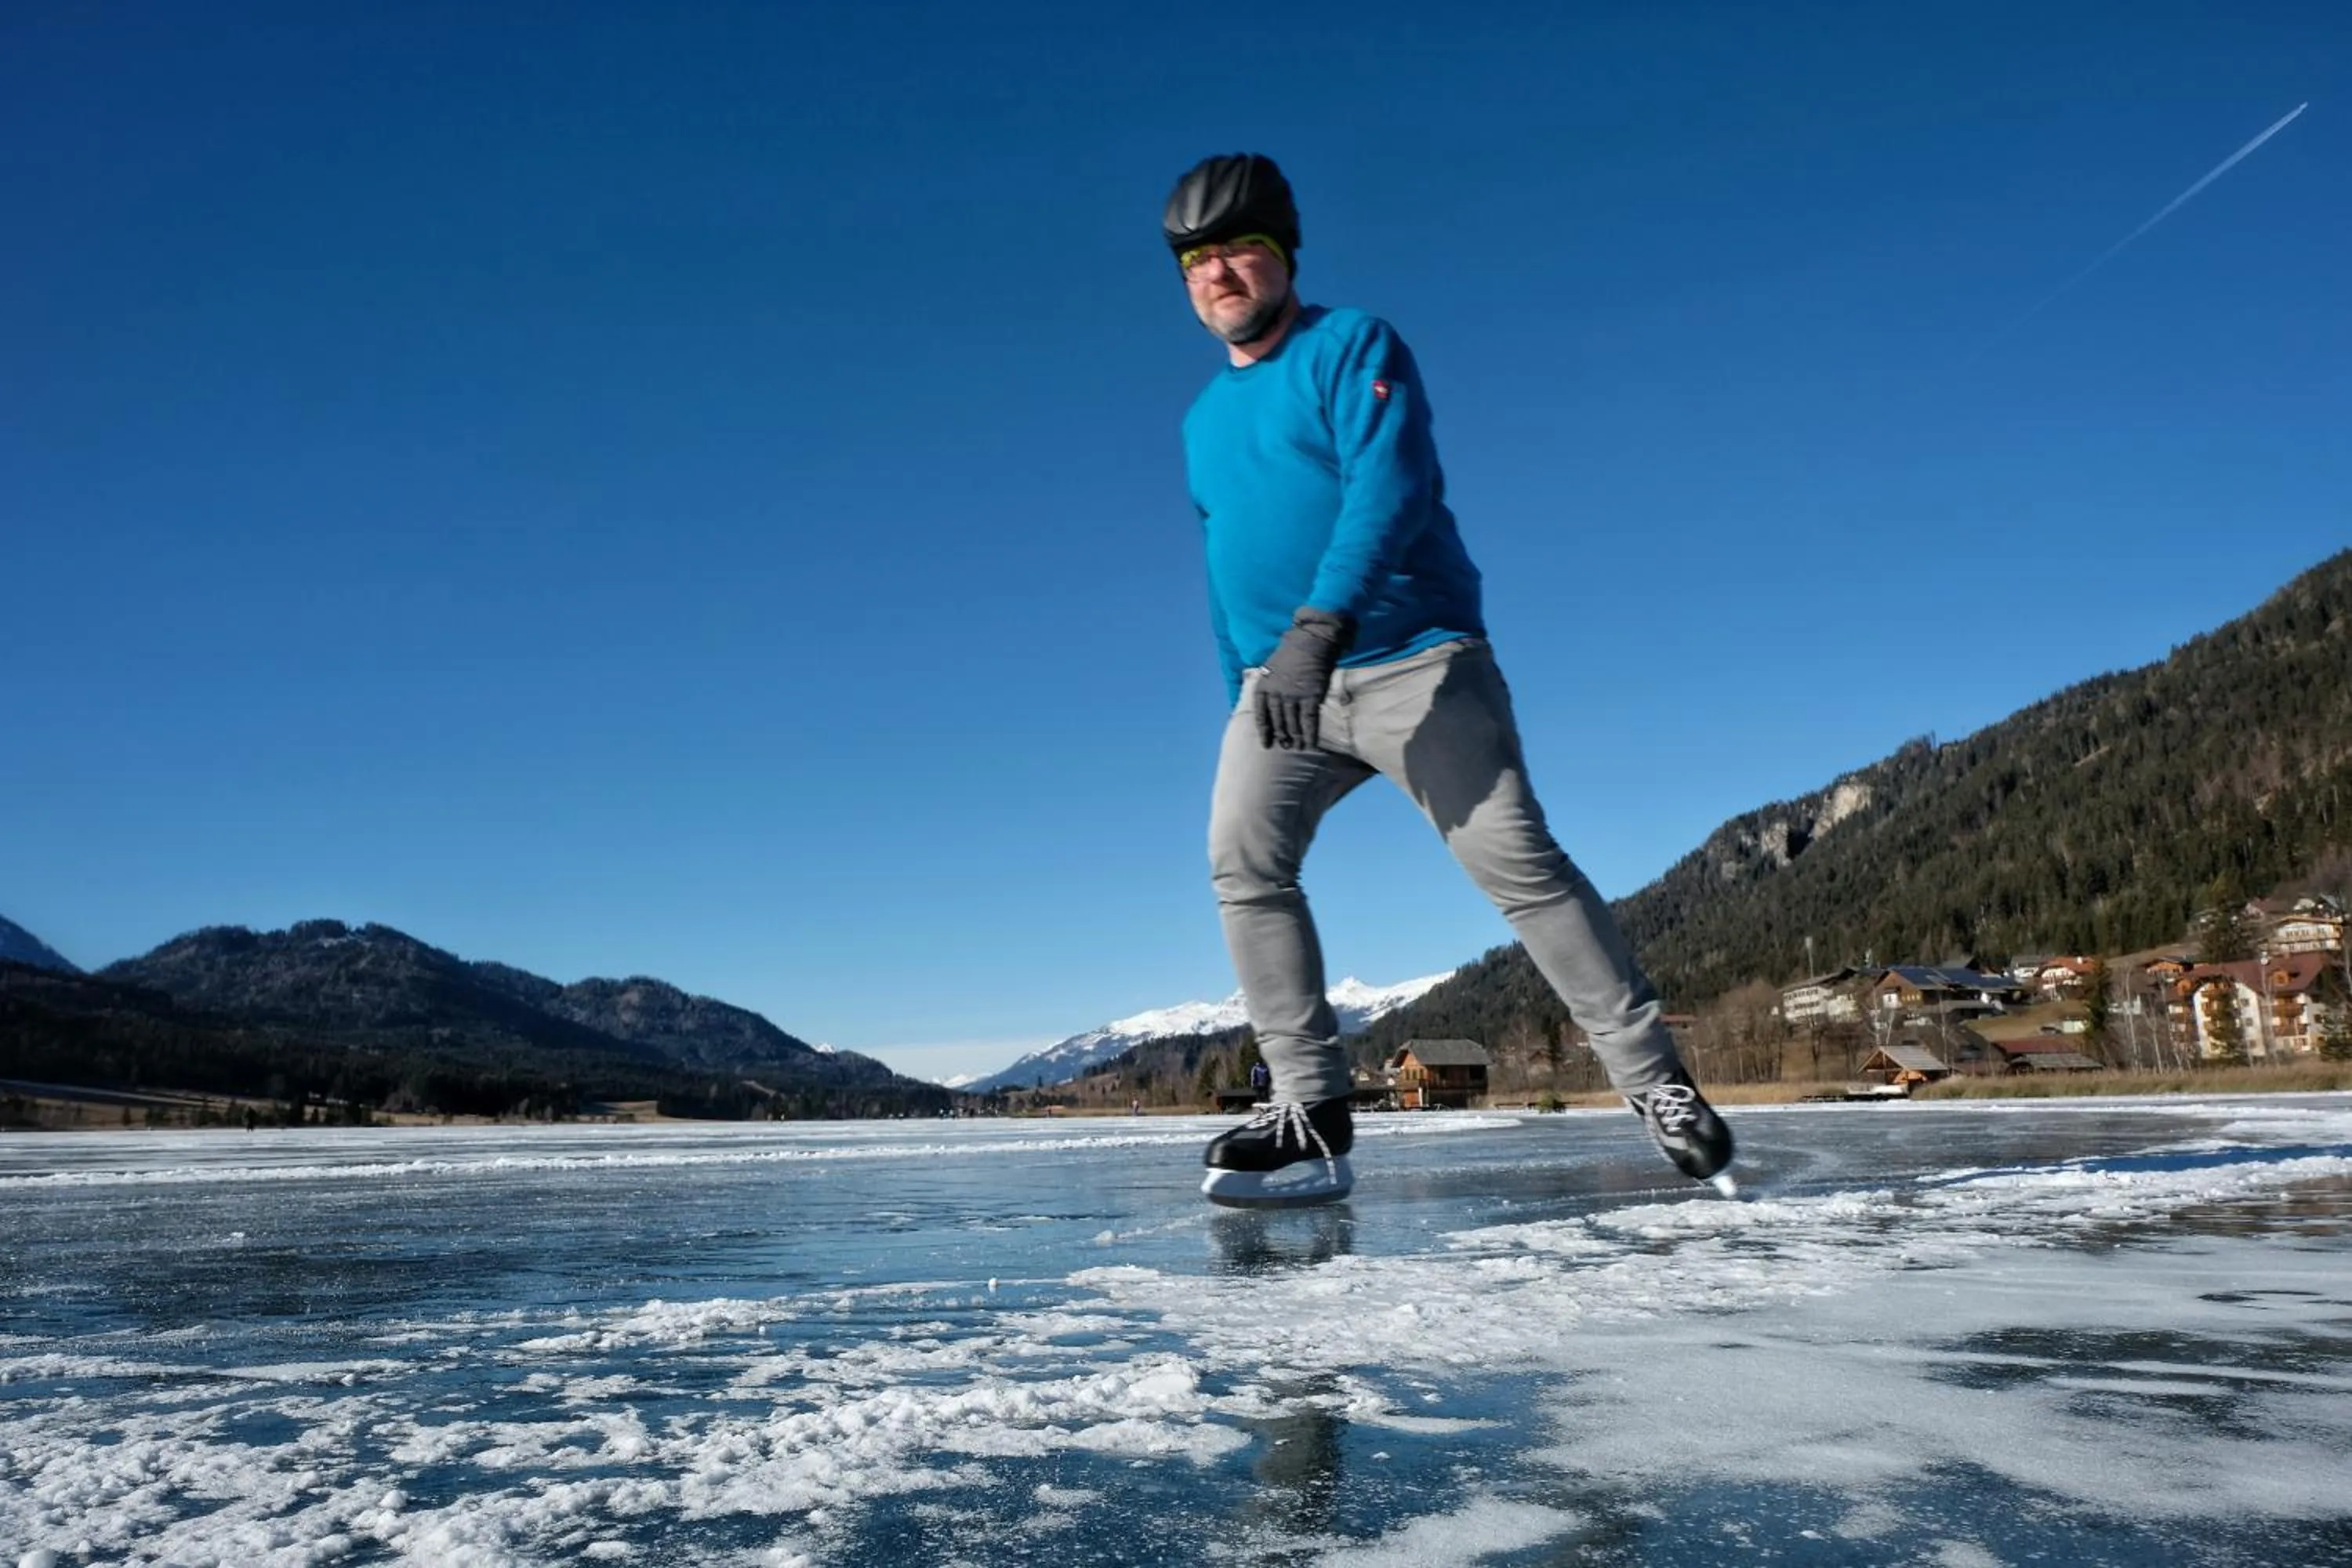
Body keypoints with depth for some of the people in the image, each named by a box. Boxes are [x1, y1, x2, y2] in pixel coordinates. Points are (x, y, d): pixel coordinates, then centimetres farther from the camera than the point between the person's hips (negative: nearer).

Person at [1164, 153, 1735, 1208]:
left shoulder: (1354, 348, -2)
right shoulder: (1203, 422, 19)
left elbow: (1389, 487, -19)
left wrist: (1320, 625, -32)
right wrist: (1243, 695, 19)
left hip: (1413, 663, -5)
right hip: (1281, 684, 6)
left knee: (1516, 862, -12)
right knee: (1242, 857, -15)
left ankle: (1653, 1081, 0)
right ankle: (1312, 1116, -12)